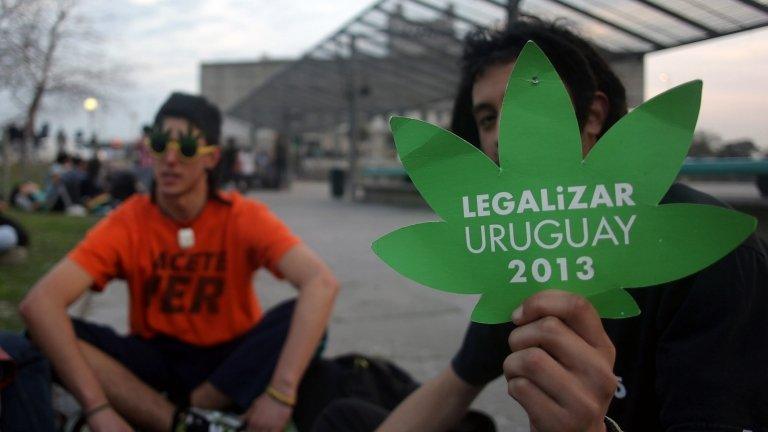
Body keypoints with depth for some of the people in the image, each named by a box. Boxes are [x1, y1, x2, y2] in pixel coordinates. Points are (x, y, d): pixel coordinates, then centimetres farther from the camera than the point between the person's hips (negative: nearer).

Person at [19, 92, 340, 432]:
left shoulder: (244, 217, -16)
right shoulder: (127, 224, -14)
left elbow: (321, 282, -32)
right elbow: (39, 301, -26)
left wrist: (280, 393, -42)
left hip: (230, 359, 0)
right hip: (156, 359, 1)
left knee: (300, 317, -29)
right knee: (53, 336, -23)